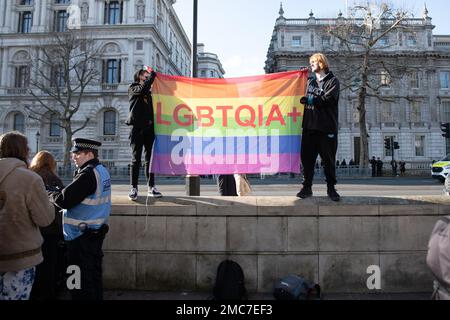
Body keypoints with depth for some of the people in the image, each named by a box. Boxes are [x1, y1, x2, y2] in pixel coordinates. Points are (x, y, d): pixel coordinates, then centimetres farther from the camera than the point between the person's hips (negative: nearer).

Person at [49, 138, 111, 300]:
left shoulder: (88, 174, -21)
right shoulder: (102, 170, 8)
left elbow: (64, 200, -22)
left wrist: (52, 195, -3)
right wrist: (60, 192, -1)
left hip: (82, 235, -9)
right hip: (96, 231, 9)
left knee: (81, 279, 4)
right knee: (94, 273, 19)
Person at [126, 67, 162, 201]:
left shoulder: (149, 91, 24)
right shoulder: (133, 88, 9)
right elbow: (143, 88, -10)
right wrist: (153, 74, 0)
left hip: (149, 128, 4)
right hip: (137, 128, -4)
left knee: (150, 158, 3)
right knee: (136, 159, -5)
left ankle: (151, 187, 6)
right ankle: (134, 188, -2)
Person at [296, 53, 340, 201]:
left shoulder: (333, 81, 4)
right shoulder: (309, 81, 19)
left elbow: (326, 99, -11)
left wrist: (308, 99, -5)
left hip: (326, 127, -4)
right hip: (309, 126, 4)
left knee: (329, 159, 2)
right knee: (307, 157, 2)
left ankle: (331, 188, 13)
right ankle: (307, 187, 10)